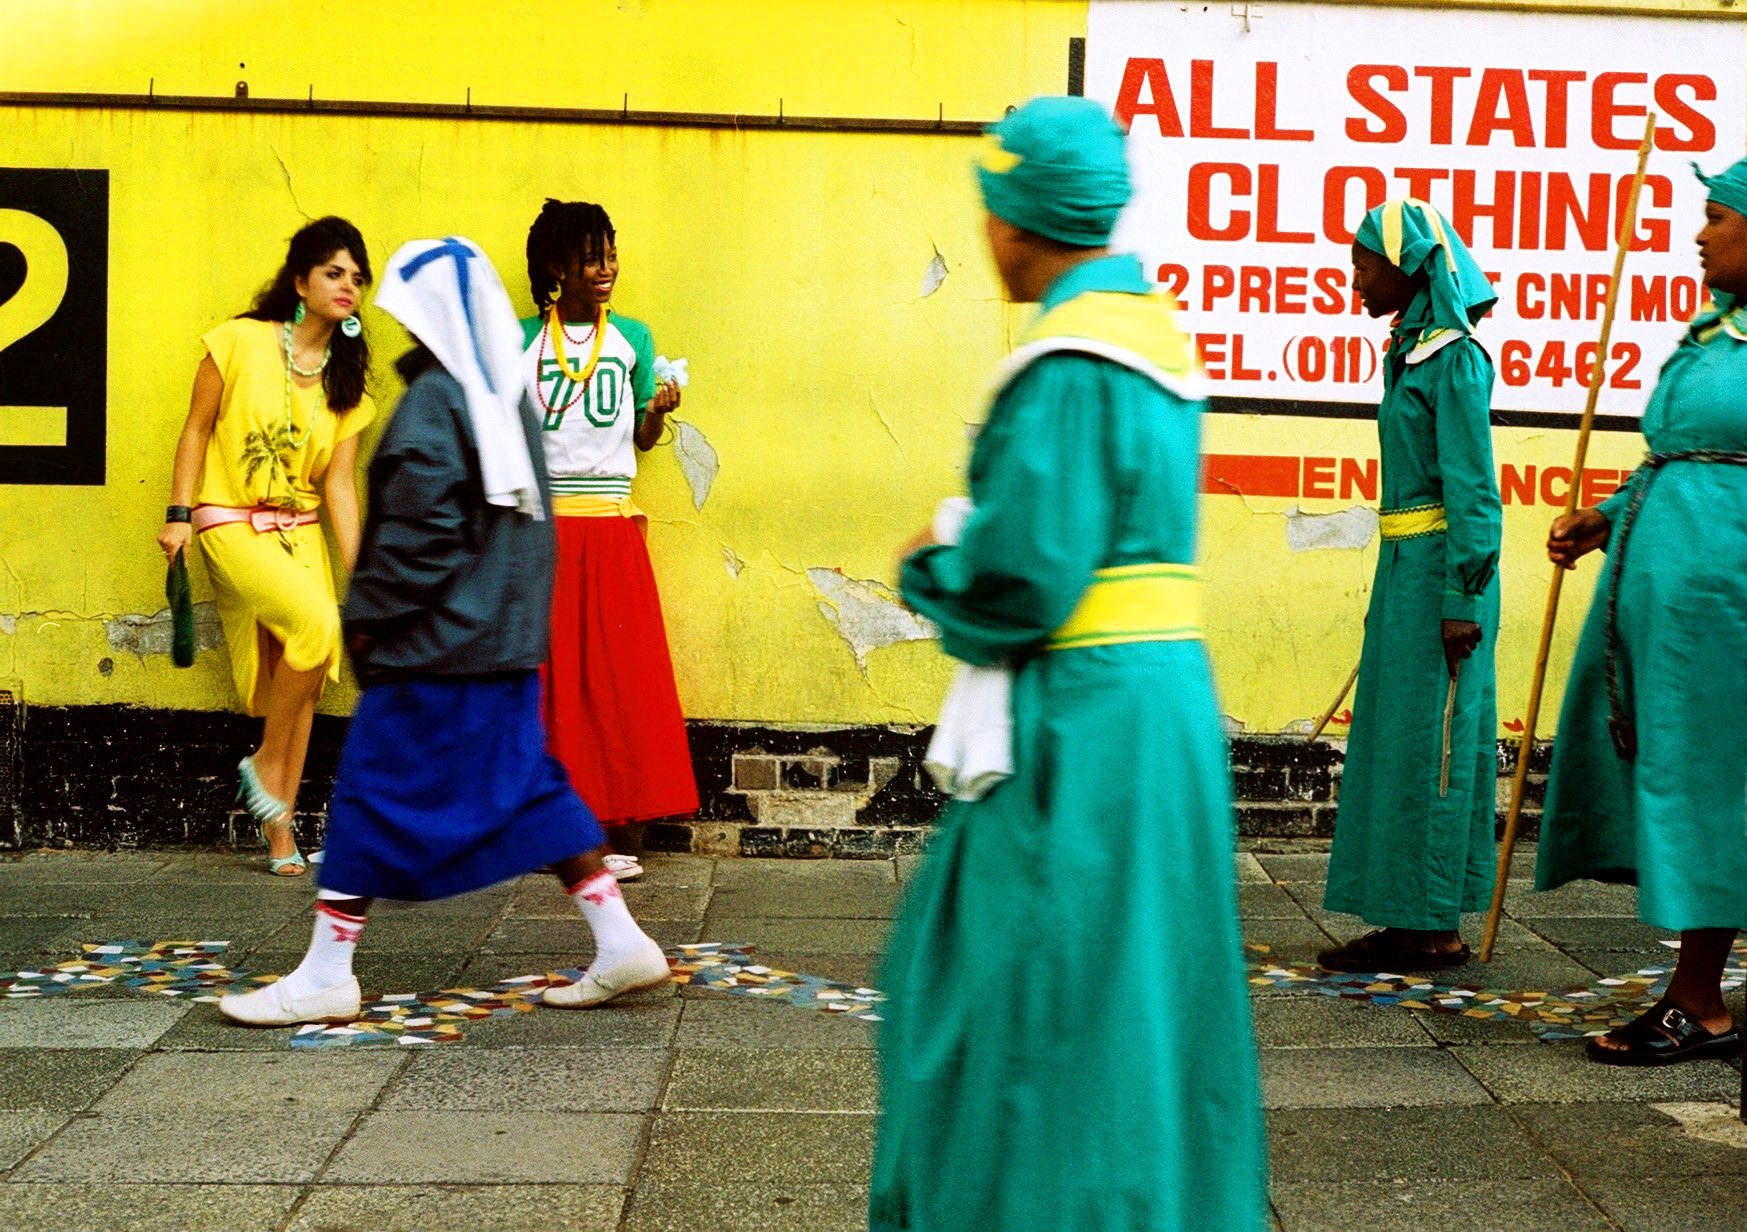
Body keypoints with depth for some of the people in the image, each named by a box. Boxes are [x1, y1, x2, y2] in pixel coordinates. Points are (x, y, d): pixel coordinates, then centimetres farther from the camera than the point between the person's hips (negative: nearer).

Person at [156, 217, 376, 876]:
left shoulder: (346, 381, 7)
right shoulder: (240, 342, -6)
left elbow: (339, 483, 4)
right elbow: (197, 428, 0)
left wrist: (361, 574, -3)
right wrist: (179, 514, -6)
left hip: (300, 529, 5)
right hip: (230, 524, -5)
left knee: (298, 676, -2)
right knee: (316, 623, -27)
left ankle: (280, 833, 6)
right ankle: (266, 765, -7)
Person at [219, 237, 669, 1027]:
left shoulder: (433, 404, -16)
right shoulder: (509, 399, 11)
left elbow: (417, 532, -20)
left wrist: (368, 616, -10)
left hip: (436, 643, -9)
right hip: (508, 638, 9)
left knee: (373, 792, 0)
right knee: (528, 789, 14)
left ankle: (324, 978, 6)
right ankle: (621, 945, 12)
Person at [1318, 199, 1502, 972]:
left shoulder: (1454, 359, -13)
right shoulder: (1411, 353, 14)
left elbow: (1472, 491, -16)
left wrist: (1462, 600, -18)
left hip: (1439, 567, -9)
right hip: (1404, 566, 9)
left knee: (1430, 742, -4)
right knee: (1394, 739, 10)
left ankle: (1438, 929, 3)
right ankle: (1408, 923, 16)